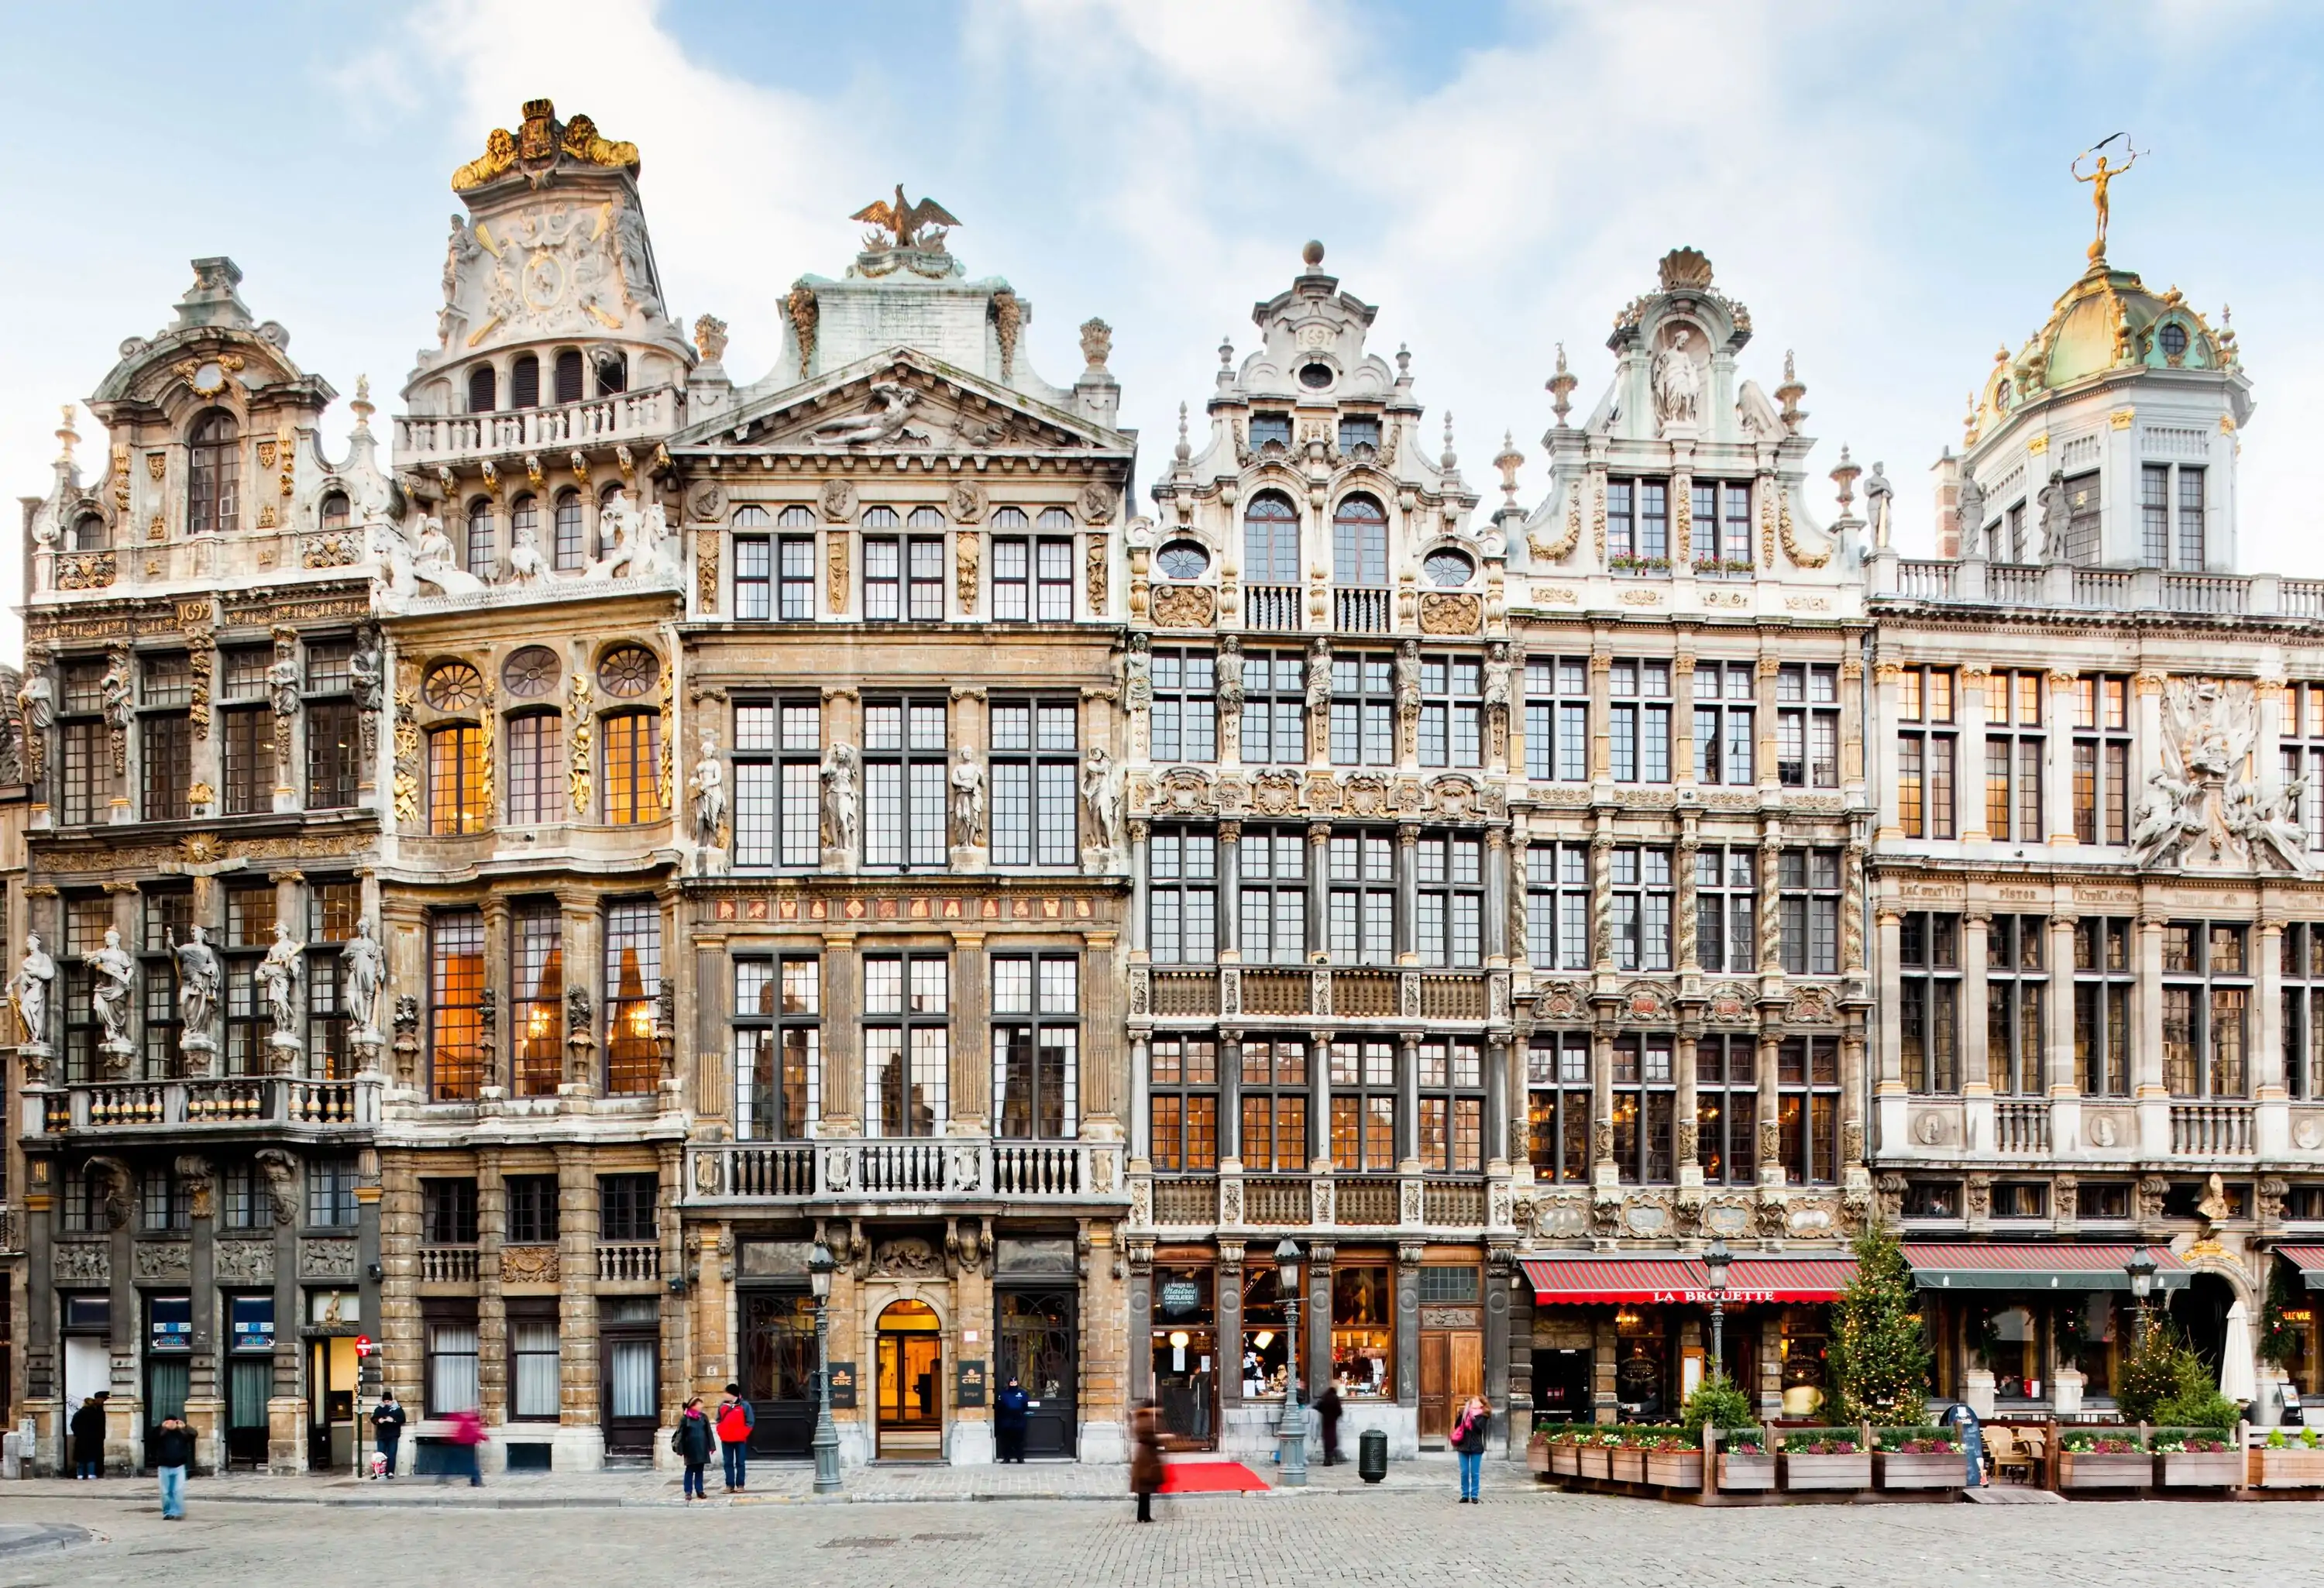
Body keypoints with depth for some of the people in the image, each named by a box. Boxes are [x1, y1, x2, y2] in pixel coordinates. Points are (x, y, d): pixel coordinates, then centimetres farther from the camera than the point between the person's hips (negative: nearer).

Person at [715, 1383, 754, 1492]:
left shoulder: (744, 1405, -5)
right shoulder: (722, 1405, 8)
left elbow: (750, 1422, -4)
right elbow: (719, 1421, 15)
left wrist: (743, 1434, -11)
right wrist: (721, 1432, 1)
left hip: (740, 1439, -4)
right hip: (726, 1439, 4)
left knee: (740, 1463, 2)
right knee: (728, 1463, 5)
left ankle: (740, 1485, 6)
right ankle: (730, 1485, 9)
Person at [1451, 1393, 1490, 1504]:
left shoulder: (1483, 1415, -1)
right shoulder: (1465, 1412, 7)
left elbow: (1479, 1427, -16)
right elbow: (1457, 1426, 2)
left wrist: (1472, 1416, -16)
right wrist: (1462, 1414, -10)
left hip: (1476, 1447, -3)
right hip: (1463, 1446, 3)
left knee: (1475, 1473, 2)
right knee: (1464, 1473, 5)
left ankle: (1474, 1495, 9)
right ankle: (1465, 1495, 11)